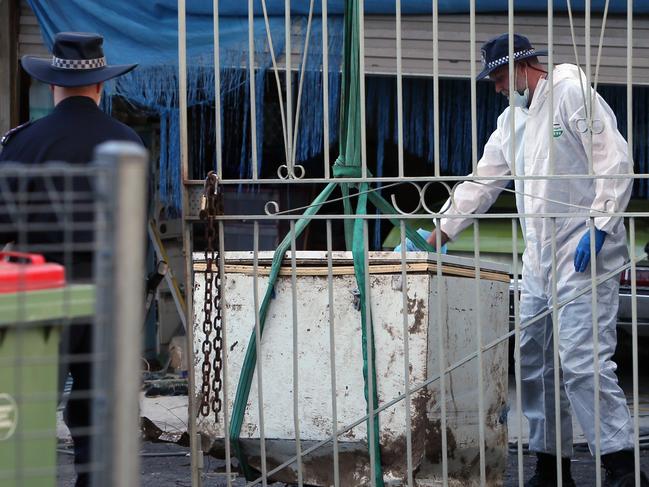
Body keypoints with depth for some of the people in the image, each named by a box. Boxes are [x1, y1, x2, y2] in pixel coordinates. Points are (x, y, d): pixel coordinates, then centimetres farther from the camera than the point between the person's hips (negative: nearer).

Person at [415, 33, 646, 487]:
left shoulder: (571, 92, -6)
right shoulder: (512, 118, 19)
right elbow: (481, 183, 23)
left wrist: (599, 226, -19)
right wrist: (438, 234, 17)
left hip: (584, 253, -9)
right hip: (539, 258, 9)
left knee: (582, 360, -17)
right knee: (535, 363, 9)